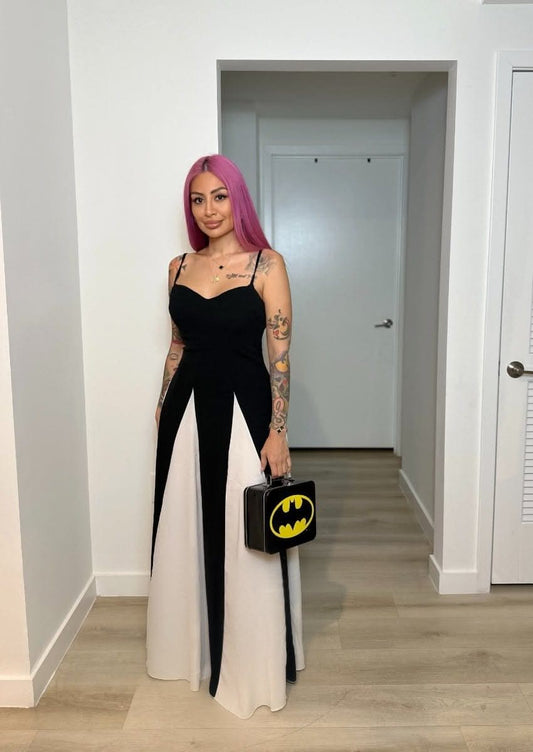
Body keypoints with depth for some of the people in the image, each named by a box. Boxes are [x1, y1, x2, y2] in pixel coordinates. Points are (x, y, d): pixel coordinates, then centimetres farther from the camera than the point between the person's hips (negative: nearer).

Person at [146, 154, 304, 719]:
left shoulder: (266, 264, -7)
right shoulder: (180, 267, 8)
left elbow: (279, 354, -10)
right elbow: (178, 344, 14)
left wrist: (277, 432, -15)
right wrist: (164, 406, 13)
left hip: (243, 407, -5)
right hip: (187, 407, 5)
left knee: (244, 538, 5)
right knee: (185, 530, 16)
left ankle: (251, 667, 27)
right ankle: (191, 647, 39)